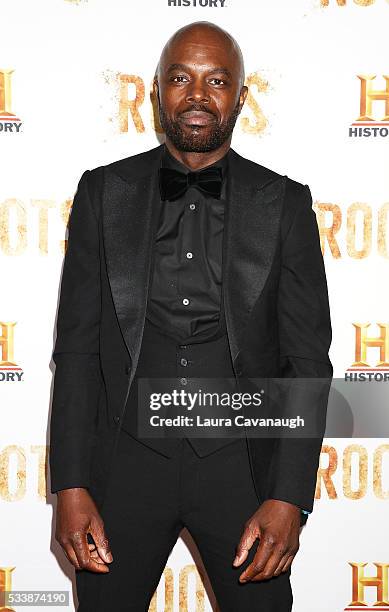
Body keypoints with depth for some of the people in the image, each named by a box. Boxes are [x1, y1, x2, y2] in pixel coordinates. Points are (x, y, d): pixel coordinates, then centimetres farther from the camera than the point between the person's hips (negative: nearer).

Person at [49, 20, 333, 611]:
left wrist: (289, 498, -11)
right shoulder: (104, 192, 2)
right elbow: (77, 347, 2)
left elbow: (307, 359, -2)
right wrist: (70, 486, -5)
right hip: (127, 458, 1)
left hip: (240, 463, 0)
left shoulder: (283, 203, 0)